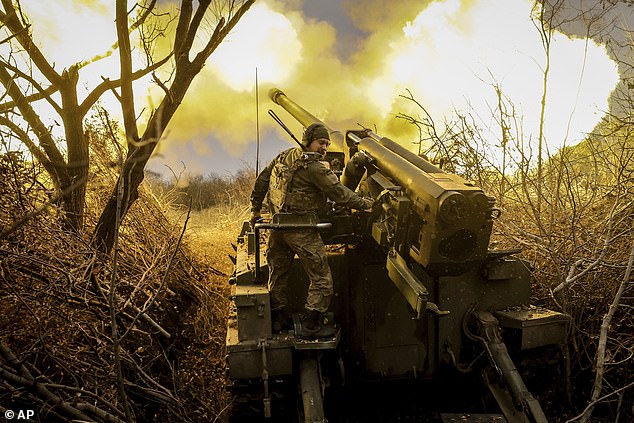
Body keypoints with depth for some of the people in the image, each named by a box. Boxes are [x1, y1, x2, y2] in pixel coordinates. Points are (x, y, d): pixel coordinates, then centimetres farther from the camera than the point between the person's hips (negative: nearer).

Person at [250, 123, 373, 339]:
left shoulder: (284, 157, 9)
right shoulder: (314, 168, -16)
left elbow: (261, 181, 15)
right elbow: (339, 193, -16)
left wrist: (256, 209, 23)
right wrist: (367, 204, -6)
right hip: (302, 231, -9)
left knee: (278, 272, 20)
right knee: (321, 278, 3)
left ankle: (277, 317, 35)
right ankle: (310, 325, 9)